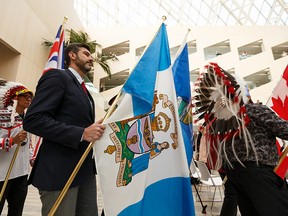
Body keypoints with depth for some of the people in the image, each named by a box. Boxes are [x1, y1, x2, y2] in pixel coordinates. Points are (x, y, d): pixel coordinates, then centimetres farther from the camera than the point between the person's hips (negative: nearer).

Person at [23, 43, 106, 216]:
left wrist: (96, 130, 5)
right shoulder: (57, 77, -7)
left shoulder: (84, 89, 19)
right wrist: (82, 133, -23)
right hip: (60, 171, -8)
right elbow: (33, 120, -18)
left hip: (86, 169, 8)